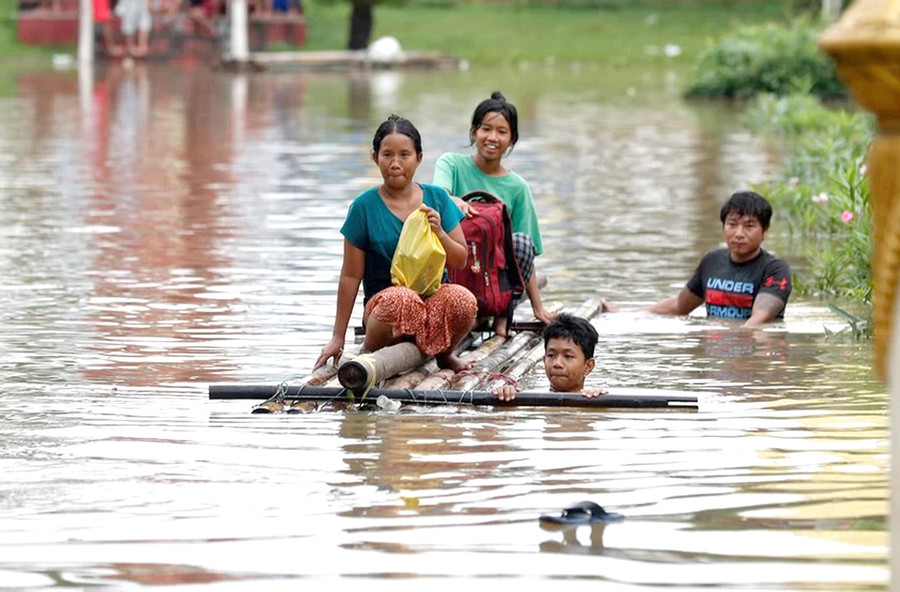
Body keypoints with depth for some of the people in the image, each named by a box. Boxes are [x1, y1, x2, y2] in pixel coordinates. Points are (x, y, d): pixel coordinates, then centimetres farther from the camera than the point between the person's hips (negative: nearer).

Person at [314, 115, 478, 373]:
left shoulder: (437, 198, 6)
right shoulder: (365, 206, -1)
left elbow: (460, 261, 9)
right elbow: (351, 276, 0)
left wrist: (439, 233, -11)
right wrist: (338, 338, 0)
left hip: (434, 298, 3)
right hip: (382, 301, -2)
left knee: (463, 300, -33)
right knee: (401, 299, -39)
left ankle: (443, 353, 1)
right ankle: (369, 353, -8)